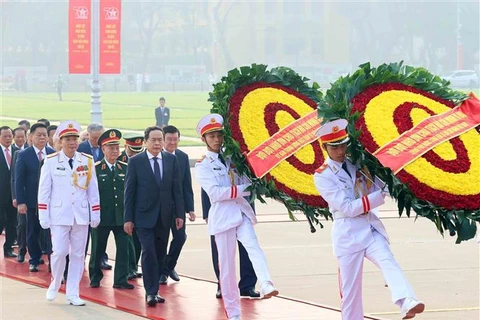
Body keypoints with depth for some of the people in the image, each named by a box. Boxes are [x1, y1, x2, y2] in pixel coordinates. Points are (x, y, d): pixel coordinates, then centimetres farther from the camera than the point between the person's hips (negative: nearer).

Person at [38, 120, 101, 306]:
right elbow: (44, 191, -1)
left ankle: (72, 294, 11)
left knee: (78, 255, 4)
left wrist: (95, 215, 4)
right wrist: (43, 217, -4)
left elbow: (93, 190, 6)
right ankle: (54, 284, 18)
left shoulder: (87, 161, 2)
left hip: (81, 216, 2)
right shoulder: (51, 162, -3)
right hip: (59, 215, -2)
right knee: (59, 252, -8)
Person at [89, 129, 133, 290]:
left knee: (123, 248, -1)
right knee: (98, 248, 8)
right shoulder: (95, 169, -3)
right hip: (101, 216, -2)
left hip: (121, 216, 3)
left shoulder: (125, 168, 7)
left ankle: (120, 280, 5)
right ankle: (95, 278, 24)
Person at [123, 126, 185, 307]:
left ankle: (153, 290, 17)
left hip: (164, 216, 4)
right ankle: (151, 292, -8)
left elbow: (177, 188, 7)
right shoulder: (136, 161, -3)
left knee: (160, 254, 8)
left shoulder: (171, 160, 5)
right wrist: (128, 218, -6)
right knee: (148, 252, -12)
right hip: (144, 216, -4)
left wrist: (179, 213, 2)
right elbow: (129, 191, -2)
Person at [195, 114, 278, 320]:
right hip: (222, 216, -3)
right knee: (227, 265, 0)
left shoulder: (232, 159, 15)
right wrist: (244, 189, -16)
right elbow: (215, 192, -12)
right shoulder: (202, 166, 2)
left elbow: (245, 183, 12)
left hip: (242, 212, 3)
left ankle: (266, 286, -44)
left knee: (253, 247, -24)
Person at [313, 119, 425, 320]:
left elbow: (381, 189, 11)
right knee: (350, 287, 1)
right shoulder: (322, 176, -3)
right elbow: (347, 207, -12)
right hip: (347, 233, -3)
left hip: (371, 227, 3)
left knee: (388, 262, -23)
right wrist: (379, 196, -13)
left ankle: (408, 303, -44)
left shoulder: (356, 165, 11)